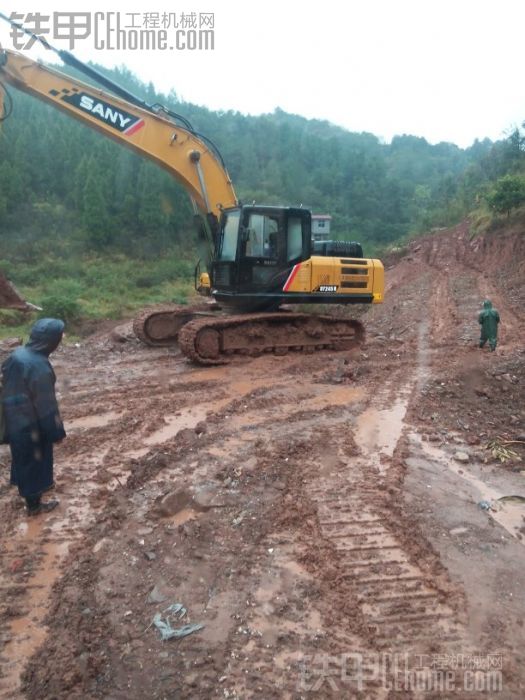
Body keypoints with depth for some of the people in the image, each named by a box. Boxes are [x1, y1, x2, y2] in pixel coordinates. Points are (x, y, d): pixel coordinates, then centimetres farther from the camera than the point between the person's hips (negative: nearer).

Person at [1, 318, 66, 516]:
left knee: (24, 459, 28)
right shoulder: (39, 367, -30)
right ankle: (34, 505, 30)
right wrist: (57, 432, -12)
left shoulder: (17, 354, -4)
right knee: (33, 461, 12)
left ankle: (38, 485, 51)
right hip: (30, 425, -8)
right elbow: (47, 406, -24)